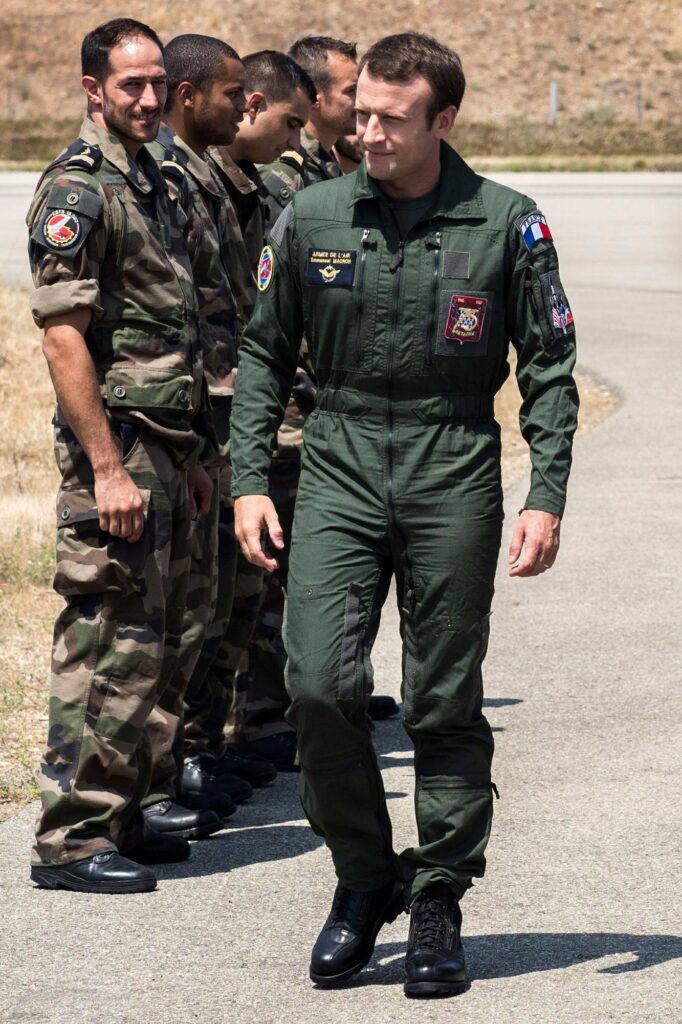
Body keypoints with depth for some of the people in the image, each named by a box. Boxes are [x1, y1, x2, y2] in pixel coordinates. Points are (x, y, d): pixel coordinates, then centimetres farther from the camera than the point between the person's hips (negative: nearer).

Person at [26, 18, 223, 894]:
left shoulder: (146, 183, 16)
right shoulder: (77, 190, -12)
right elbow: (63, 337, -18)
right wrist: (107, 467, -22)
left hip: (162, 449, 9)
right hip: (114, 448, -9)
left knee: (148, 647, 13)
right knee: (108, 646, -8)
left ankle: (118, 816, 21)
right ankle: (71, 839, -4)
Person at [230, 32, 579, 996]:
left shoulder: (507, 225, -2)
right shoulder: (310, 219, 3)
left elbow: (550, 368, 2)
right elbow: (263, 353, 11)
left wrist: (546, 500, -6)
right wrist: (249, 481, 3)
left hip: (455, 475, -1)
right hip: (339, 468, 1)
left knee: (445, 704, 2)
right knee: (319, 683, -10)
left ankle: (438, 900, 15)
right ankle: (363, 877, 10)